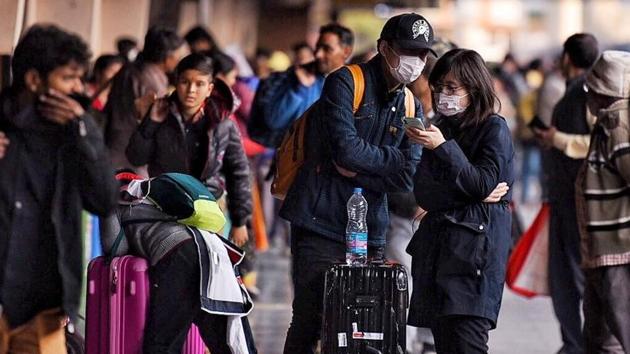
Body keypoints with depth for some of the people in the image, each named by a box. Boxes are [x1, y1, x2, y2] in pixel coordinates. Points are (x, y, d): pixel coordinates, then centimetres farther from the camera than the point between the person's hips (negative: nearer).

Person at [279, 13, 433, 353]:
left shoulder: (410, 108, 14)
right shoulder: (345, 82, -5)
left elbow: (407, 177, 2)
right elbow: (345, 149, -18)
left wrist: (356, 172, -10)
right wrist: (392, 158, -3)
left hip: (369, 233, 5)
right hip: (320, 225, -5)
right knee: (309, 323, -5)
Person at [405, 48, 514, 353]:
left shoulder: (494, 129, 0)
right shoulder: (442, 127, 17)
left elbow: (483, 185, -10)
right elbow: (422, 192, 8)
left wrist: (444, 148, -15)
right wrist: (470, 193, -8)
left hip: (475, 245, -6)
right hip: (438, 243, 6)